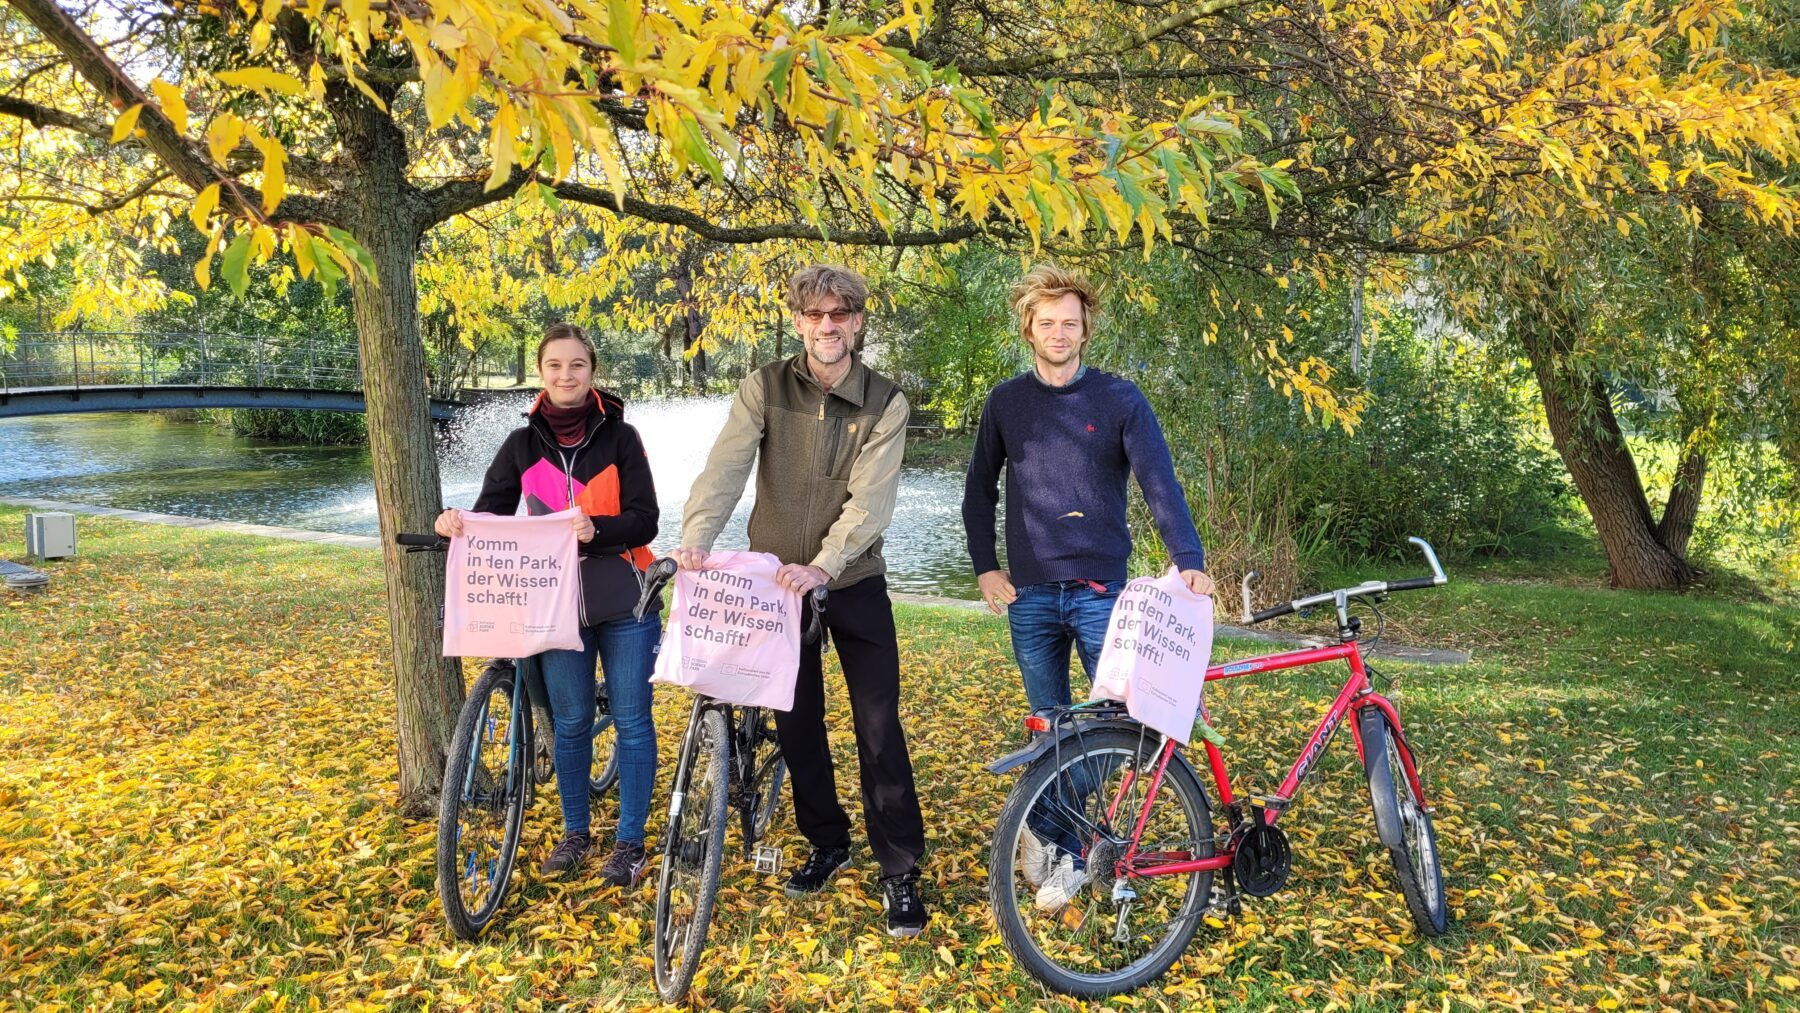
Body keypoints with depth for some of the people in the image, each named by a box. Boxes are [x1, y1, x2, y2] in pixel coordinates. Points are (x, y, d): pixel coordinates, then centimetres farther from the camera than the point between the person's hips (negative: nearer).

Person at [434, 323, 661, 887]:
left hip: (624, 603, -2)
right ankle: (575, 833, 28)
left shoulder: (619, 437, -1)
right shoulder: (523, 445, 6)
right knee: (571, 722, 10)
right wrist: (459, 523, -20)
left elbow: (645, 519, -8)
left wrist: (595, 529, -27)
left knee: (631, 721, 3)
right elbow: (491, 516, 3)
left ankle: (630, 841, 17)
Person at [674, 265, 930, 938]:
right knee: (796, 723, 12)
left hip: (853, 584, -2)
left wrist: (821, 565, -35)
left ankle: (900, 871, 10)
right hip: (774, 581, 2)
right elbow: (725, 468, -18)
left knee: (879, 729, -2)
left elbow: (869, 500, -20)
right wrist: (694, 540, -34)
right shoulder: (765, 388, -5)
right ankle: (826, 843, 32)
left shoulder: (884, 403, -9)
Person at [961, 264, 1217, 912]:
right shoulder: (1006, 403, 6)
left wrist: (1189, 560, -21)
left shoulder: (1120, 399, -1)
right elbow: (979, 491, 14)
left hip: (1101, 590, -1)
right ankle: (1063, 849, 21)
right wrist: (985, 567, 5)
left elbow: (1160, 484, -8)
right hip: (1029, 593, 2)